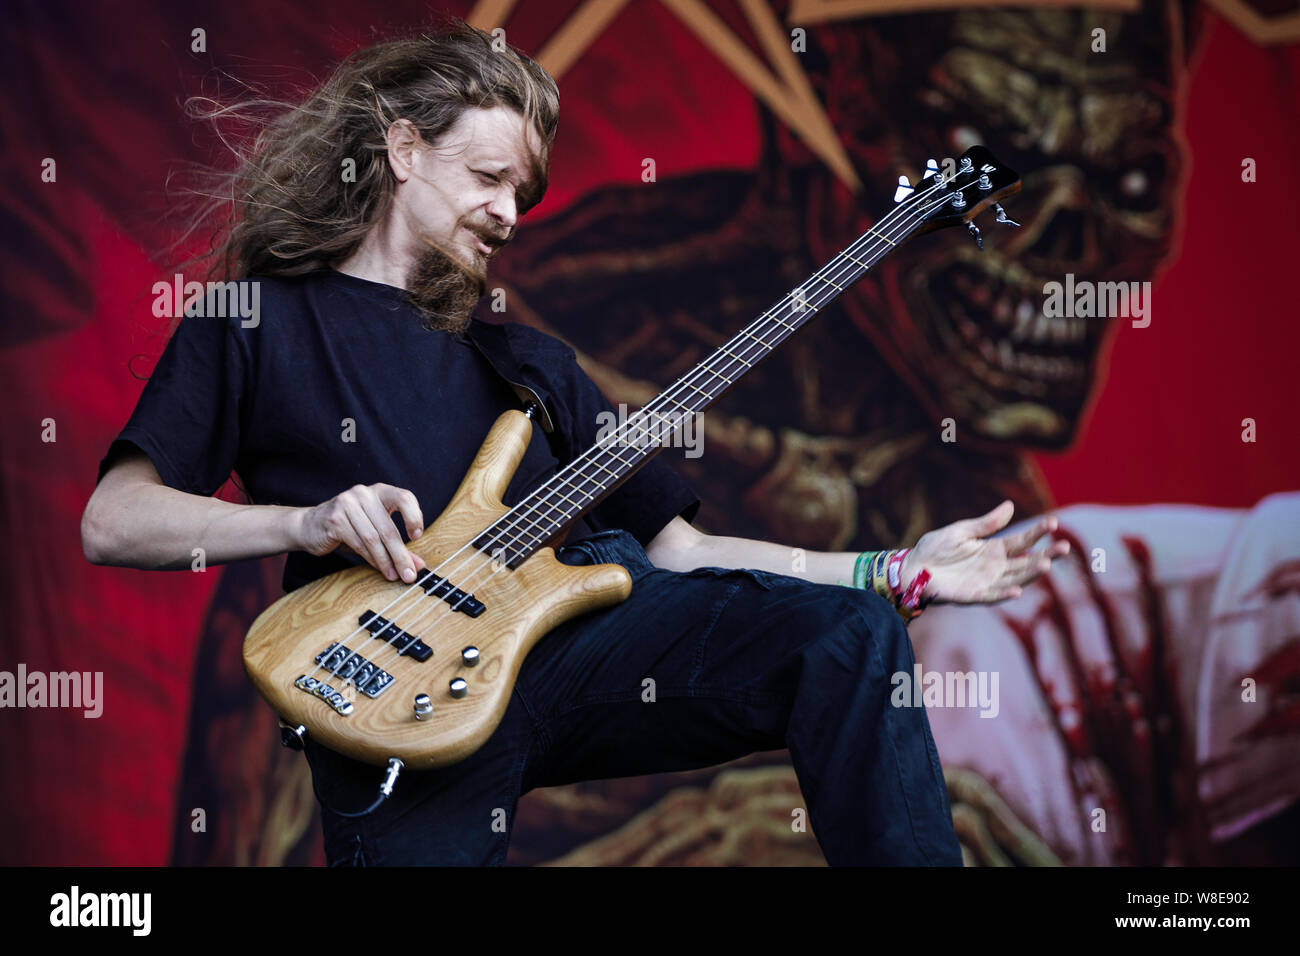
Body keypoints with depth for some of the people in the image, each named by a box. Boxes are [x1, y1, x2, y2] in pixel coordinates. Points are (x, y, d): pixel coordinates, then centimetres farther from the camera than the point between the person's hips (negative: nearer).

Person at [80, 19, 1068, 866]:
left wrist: (899, 573, 13)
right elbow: (110, 520, 6)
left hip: (574, 629, 4)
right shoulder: (258, 318, 16)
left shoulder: (528, 359, 30)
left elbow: (676, 544, 23)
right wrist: (306, 523, -10)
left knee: (846, 629, -21)